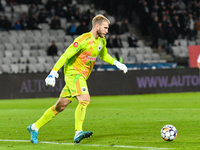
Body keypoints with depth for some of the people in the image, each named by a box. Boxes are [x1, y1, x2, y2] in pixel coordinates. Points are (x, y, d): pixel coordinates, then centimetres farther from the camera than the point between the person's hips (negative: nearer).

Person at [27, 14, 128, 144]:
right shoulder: (83, 40, -19)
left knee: (61, 106, 10)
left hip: (82, 76, 8)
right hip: (73, 73, -8)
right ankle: (78, 133, -32)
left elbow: (104, 55, 29)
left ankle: (35, 127, 20)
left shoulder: (102, 41, 8)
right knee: (85, 100, -27)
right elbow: (66, 55, -19)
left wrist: (116, 63, 16)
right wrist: (53, 72, -23)